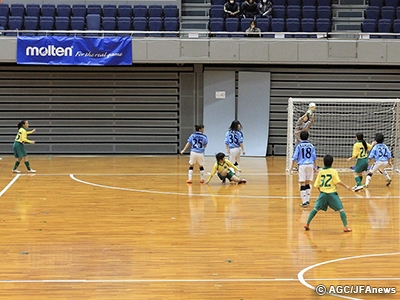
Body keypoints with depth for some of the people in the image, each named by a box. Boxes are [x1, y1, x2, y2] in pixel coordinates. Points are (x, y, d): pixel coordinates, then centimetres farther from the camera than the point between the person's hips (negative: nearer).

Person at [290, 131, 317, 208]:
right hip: (310, 165, 3)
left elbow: (295, 157, -3)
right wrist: (315, 167, 21)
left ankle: (304, 202, -3)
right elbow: (314, 157, 11)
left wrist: (292, 167, 3)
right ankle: (307, 200, 14)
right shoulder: (311, 145, 6)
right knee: (308, 183, 13)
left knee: (302, 184, 0)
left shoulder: (298, 146, -2)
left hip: (302, 165, -3)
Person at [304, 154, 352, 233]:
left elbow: (317, 185, 6)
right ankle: (346, 227, -5)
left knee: (315, 209, 15)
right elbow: (338, 182, -13)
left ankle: (307, 224, 14)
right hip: (332, 193, -3)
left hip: (323, 193, 3)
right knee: (341, 210, 1)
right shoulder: (334, 171, -4)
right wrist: (346, 186, -1)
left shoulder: (320, 172, 5)